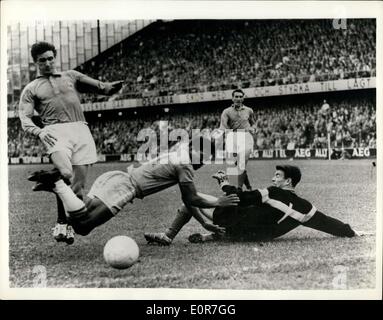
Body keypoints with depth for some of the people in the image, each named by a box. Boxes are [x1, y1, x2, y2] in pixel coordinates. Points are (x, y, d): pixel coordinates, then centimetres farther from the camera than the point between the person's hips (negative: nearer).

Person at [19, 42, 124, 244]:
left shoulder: (71, 76, 26)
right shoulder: (31, 89, 20)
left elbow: (98, 87, 17)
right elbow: (24, 117, 8)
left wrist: (111, 87, -8)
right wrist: (39, 132, -13)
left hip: (80, 130, 3)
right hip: (55, 132, -3)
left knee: (78, 183, -4)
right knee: (65, 174, -27)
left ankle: (69, 225, 12)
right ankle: (61, 222, -12)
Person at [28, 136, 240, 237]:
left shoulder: (178, 156, 25)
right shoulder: (185, 165, -6)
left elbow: (187, 199, 31)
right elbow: (191, 200, -5)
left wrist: (204, 223, 31)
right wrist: (218, 203, 8)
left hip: (115, 177, 9)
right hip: (123, 187, -9)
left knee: (81, 227, 6)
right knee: (83, 223, -21)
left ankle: (57, 185, 2)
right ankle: (57, 183, -15)